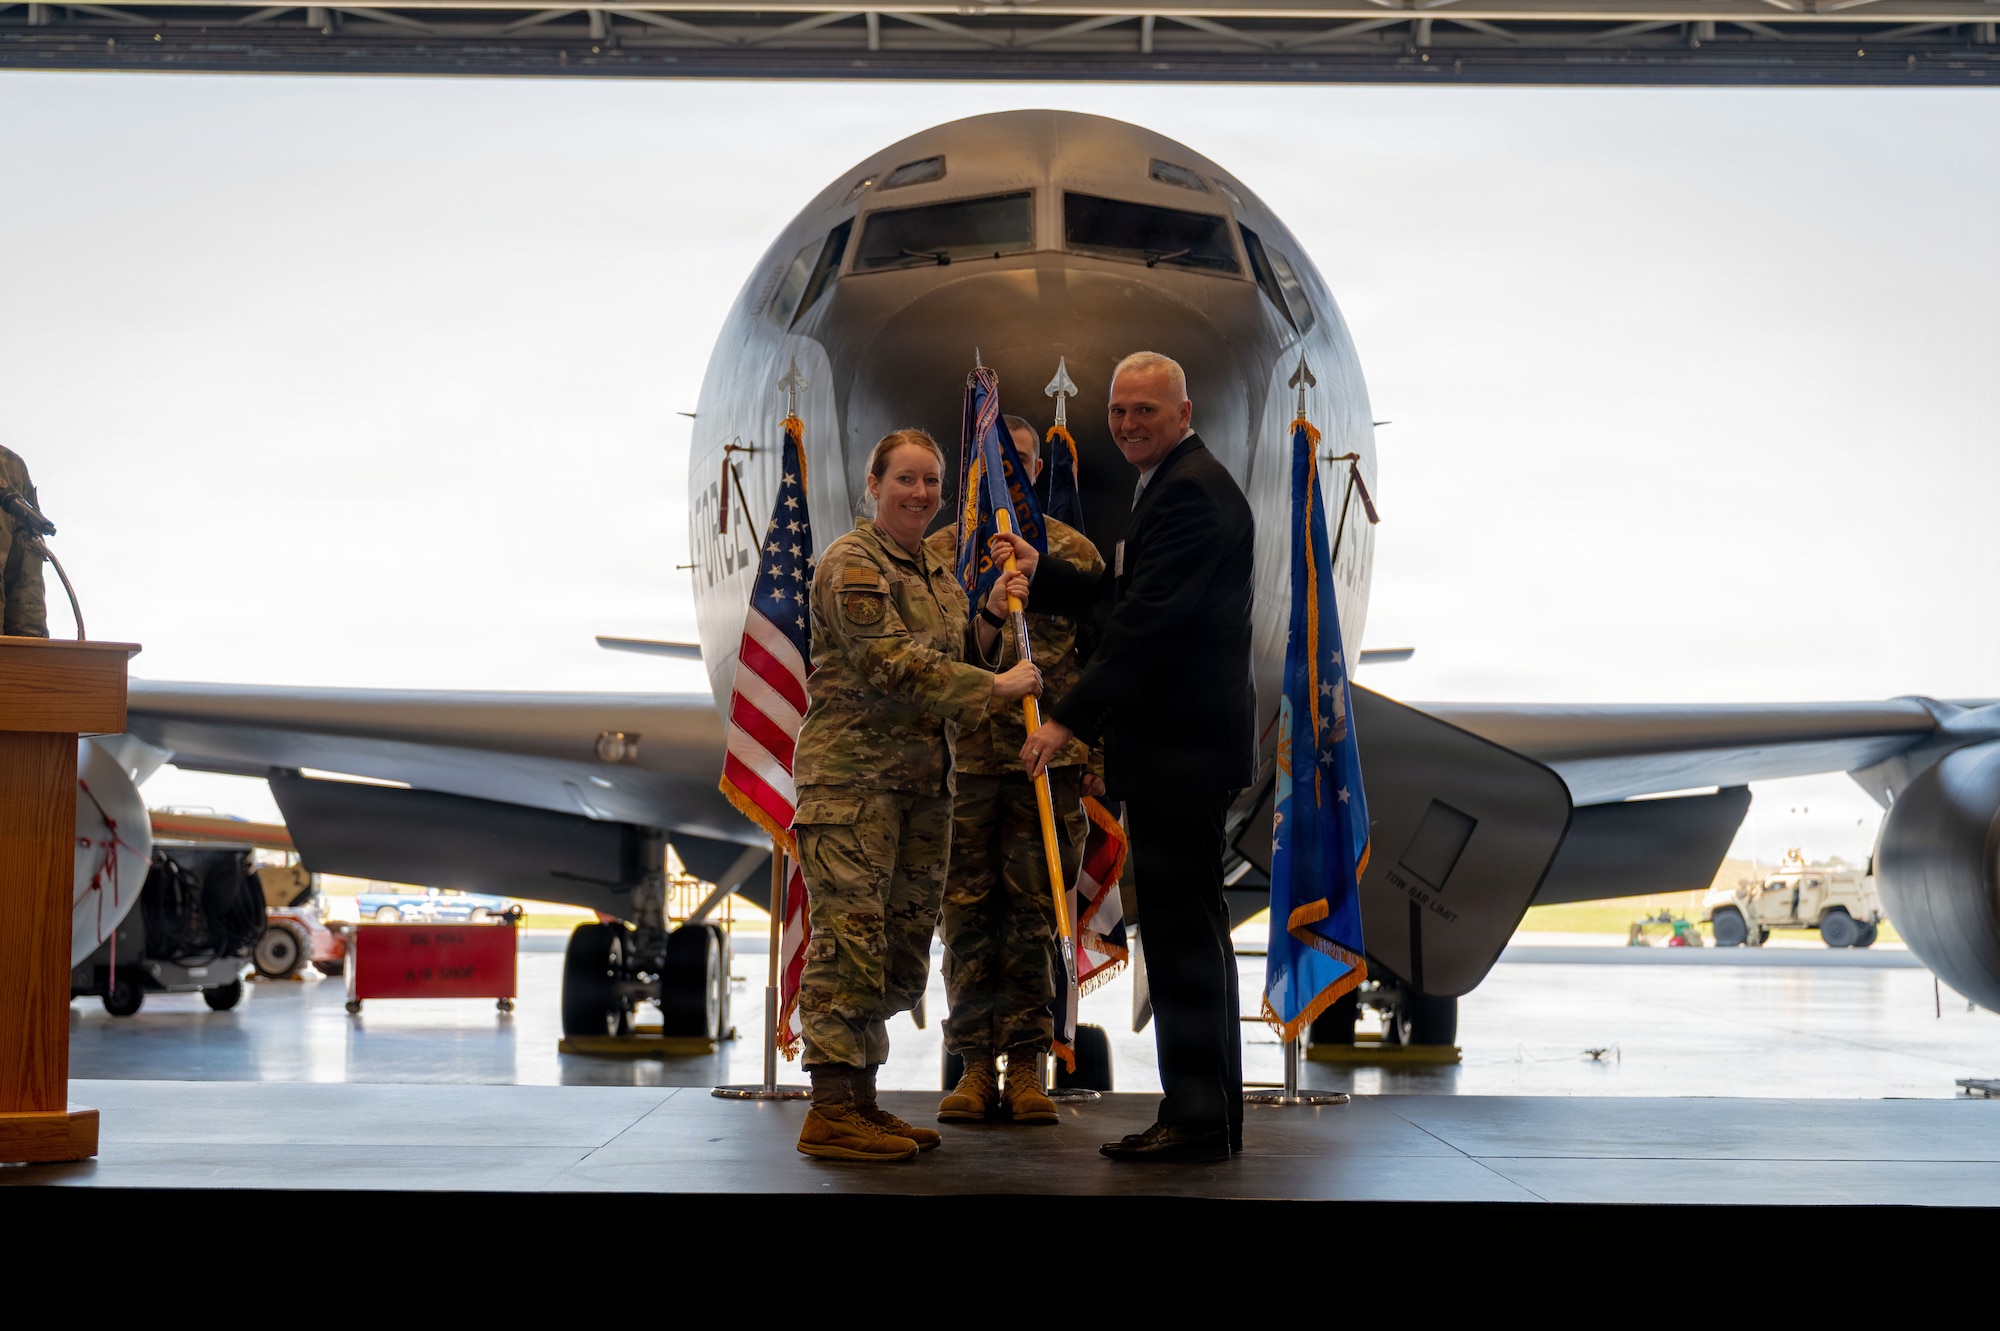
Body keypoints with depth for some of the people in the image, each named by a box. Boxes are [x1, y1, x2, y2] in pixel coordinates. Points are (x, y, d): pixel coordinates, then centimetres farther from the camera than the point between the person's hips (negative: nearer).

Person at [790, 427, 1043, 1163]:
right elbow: (892, 663, -19)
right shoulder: (851, 563, -8)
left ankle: (861, 1100, 15)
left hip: (921, 777, 9)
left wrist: (991, 613, 6)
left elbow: (952, 659, 21)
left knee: (901, 944, 8)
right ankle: (831, 1110, -9)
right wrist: (996, 685, -19)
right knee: (850, 932, -11)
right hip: (851, 770, -9)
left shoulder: (936, 571, 19)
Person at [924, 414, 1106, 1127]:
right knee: (968, 911, 2)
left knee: (1032, 912, 1)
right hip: (962, 756, 1)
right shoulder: (939, 552, 11)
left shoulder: (1074, 553, 9)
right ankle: (976, 1064, 9)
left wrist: (1102, 755, 2)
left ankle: (1026, 1067, 8)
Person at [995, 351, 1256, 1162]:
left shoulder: (1189, 490, -15)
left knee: (1182, 931, -6)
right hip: (1176, 748, 11)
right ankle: (1208, 1113, 22)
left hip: (1182, 751, -11)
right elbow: (1122, 600, 23)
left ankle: (1197, 1118, 0)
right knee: (1186, 931, 14)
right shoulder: (1178, 485, 19)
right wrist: (1041, 571, 17)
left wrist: (1070, 718, -23)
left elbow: (1147, 621, -23)